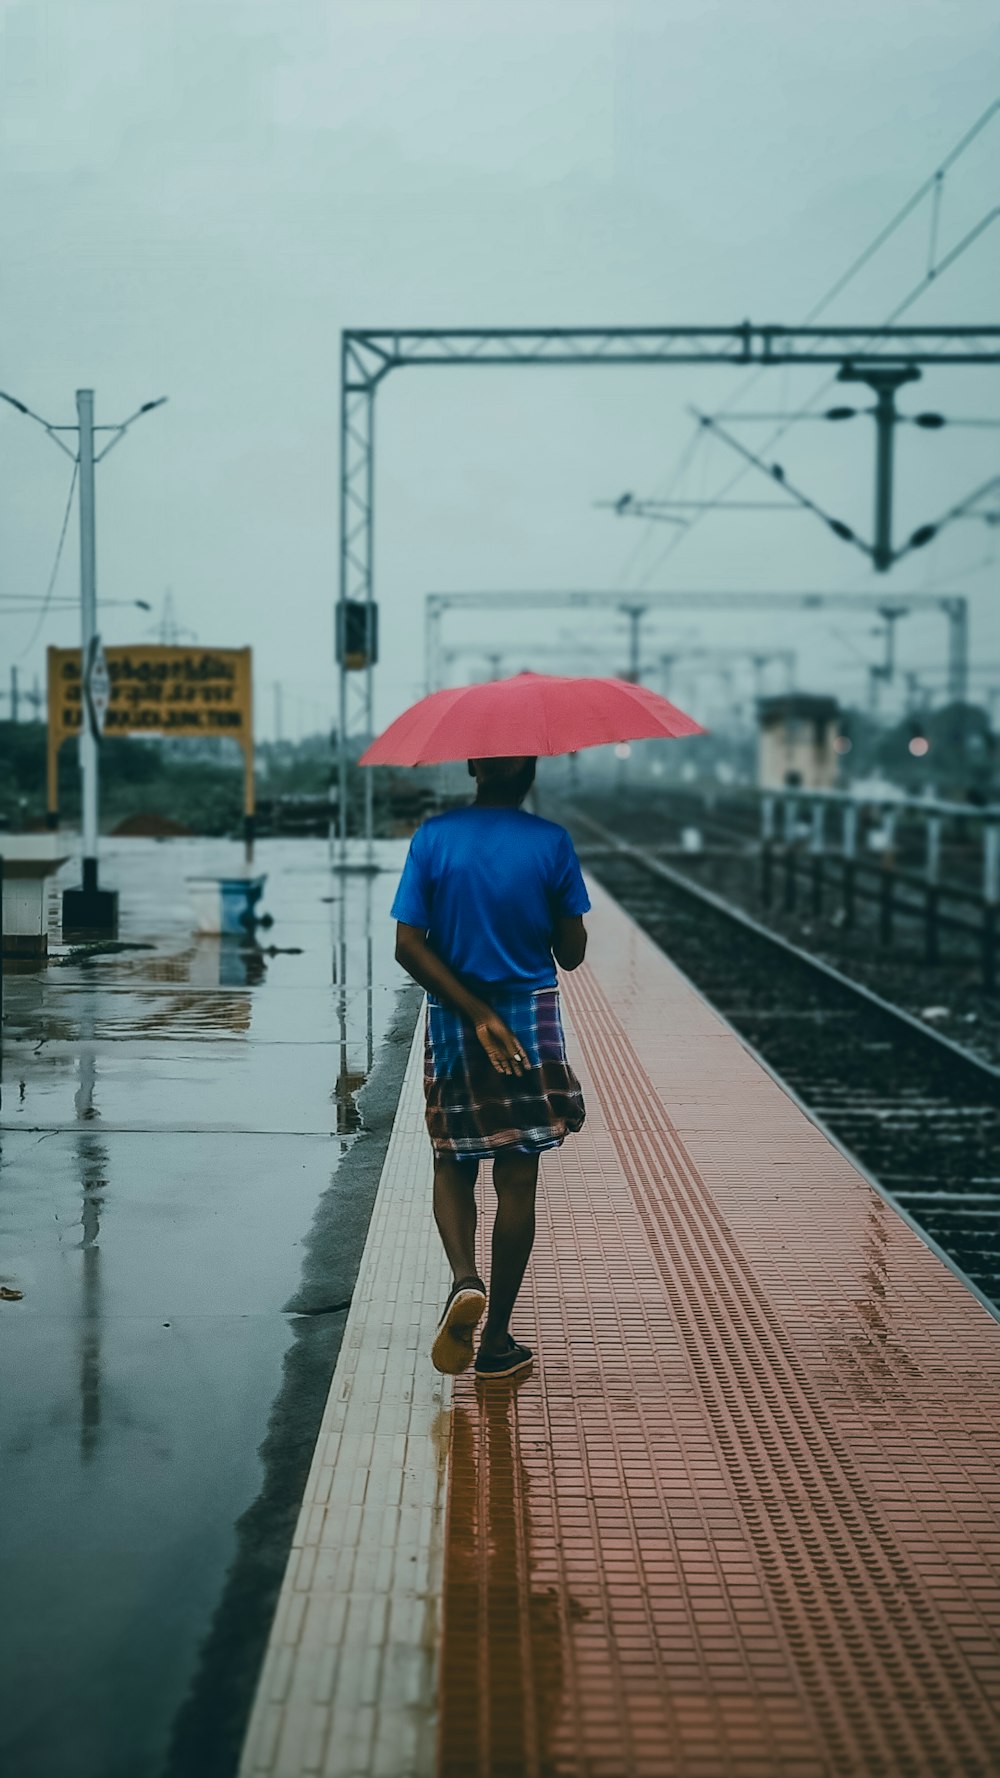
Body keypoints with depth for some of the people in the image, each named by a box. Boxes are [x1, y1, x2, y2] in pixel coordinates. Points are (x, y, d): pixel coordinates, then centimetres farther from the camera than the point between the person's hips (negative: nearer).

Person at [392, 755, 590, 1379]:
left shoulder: (433, 838, -5)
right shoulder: (551, 841, -8)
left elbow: (410, 946, -11)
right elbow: (571, 953, -3)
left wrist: (477, 1013, -11)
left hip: (453, 1023, 1)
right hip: (533, 1018, -1)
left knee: (454, 1164, 17)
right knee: (517, 1180, 7)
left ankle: (464, 1278, -9)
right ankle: (497, 1341, 12)